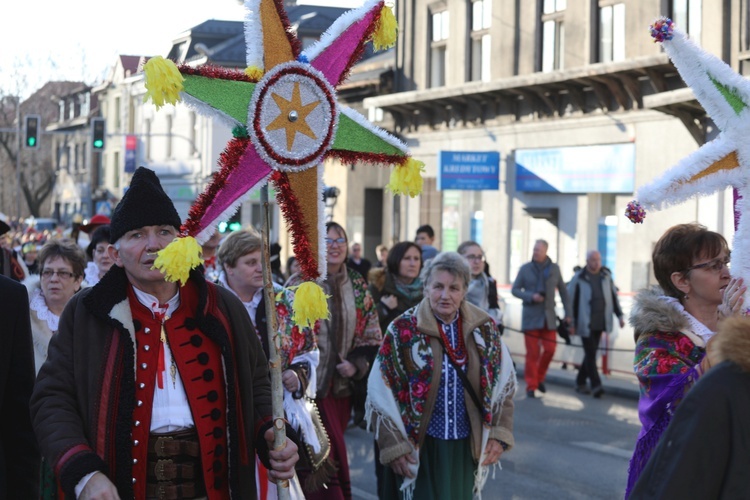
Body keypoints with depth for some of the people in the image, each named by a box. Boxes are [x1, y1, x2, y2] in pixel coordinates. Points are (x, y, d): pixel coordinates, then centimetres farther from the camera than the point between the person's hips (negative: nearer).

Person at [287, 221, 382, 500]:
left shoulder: (358, 287, 10)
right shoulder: (299, 284, -3)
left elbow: (372, 335, 12)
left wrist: (356, 364, -4)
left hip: (342, 385, 5)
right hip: (310, 384, -4)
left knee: (331, 458, 11)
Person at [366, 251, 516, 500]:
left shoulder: (485, 329, 0)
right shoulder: (403, 330, -9)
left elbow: (504, 384, 7)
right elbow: (380, 394, -8)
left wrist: (499, 434, -2)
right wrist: (393, 446, -11)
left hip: (467, 449, 3)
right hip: (418, 450, -3)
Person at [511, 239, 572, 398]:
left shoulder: (554, 269, 5)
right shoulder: (525, 269, 0)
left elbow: (563, 291, 10)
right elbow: (514, 289, 1)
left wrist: (568, 313, 6)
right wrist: (531, 296, -16)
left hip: (548, 316, 2)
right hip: (530, 316, -2)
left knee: (550, 349, -4)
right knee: (532, 353, -3)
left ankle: (539, 378, 19)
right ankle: (531, 386, 4)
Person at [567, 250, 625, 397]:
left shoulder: (606, 276, 8)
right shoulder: (579, 278, -6)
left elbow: (614, 296, 14)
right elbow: (570, 299, -3)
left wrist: (620, 315, 9)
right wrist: (570, 323, -6)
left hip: (600, 323, 5)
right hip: (585, 323, -5)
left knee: (591, 353, 9)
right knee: (590, 354, -9)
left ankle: (580, 382, 20)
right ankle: (596, 385, -12)